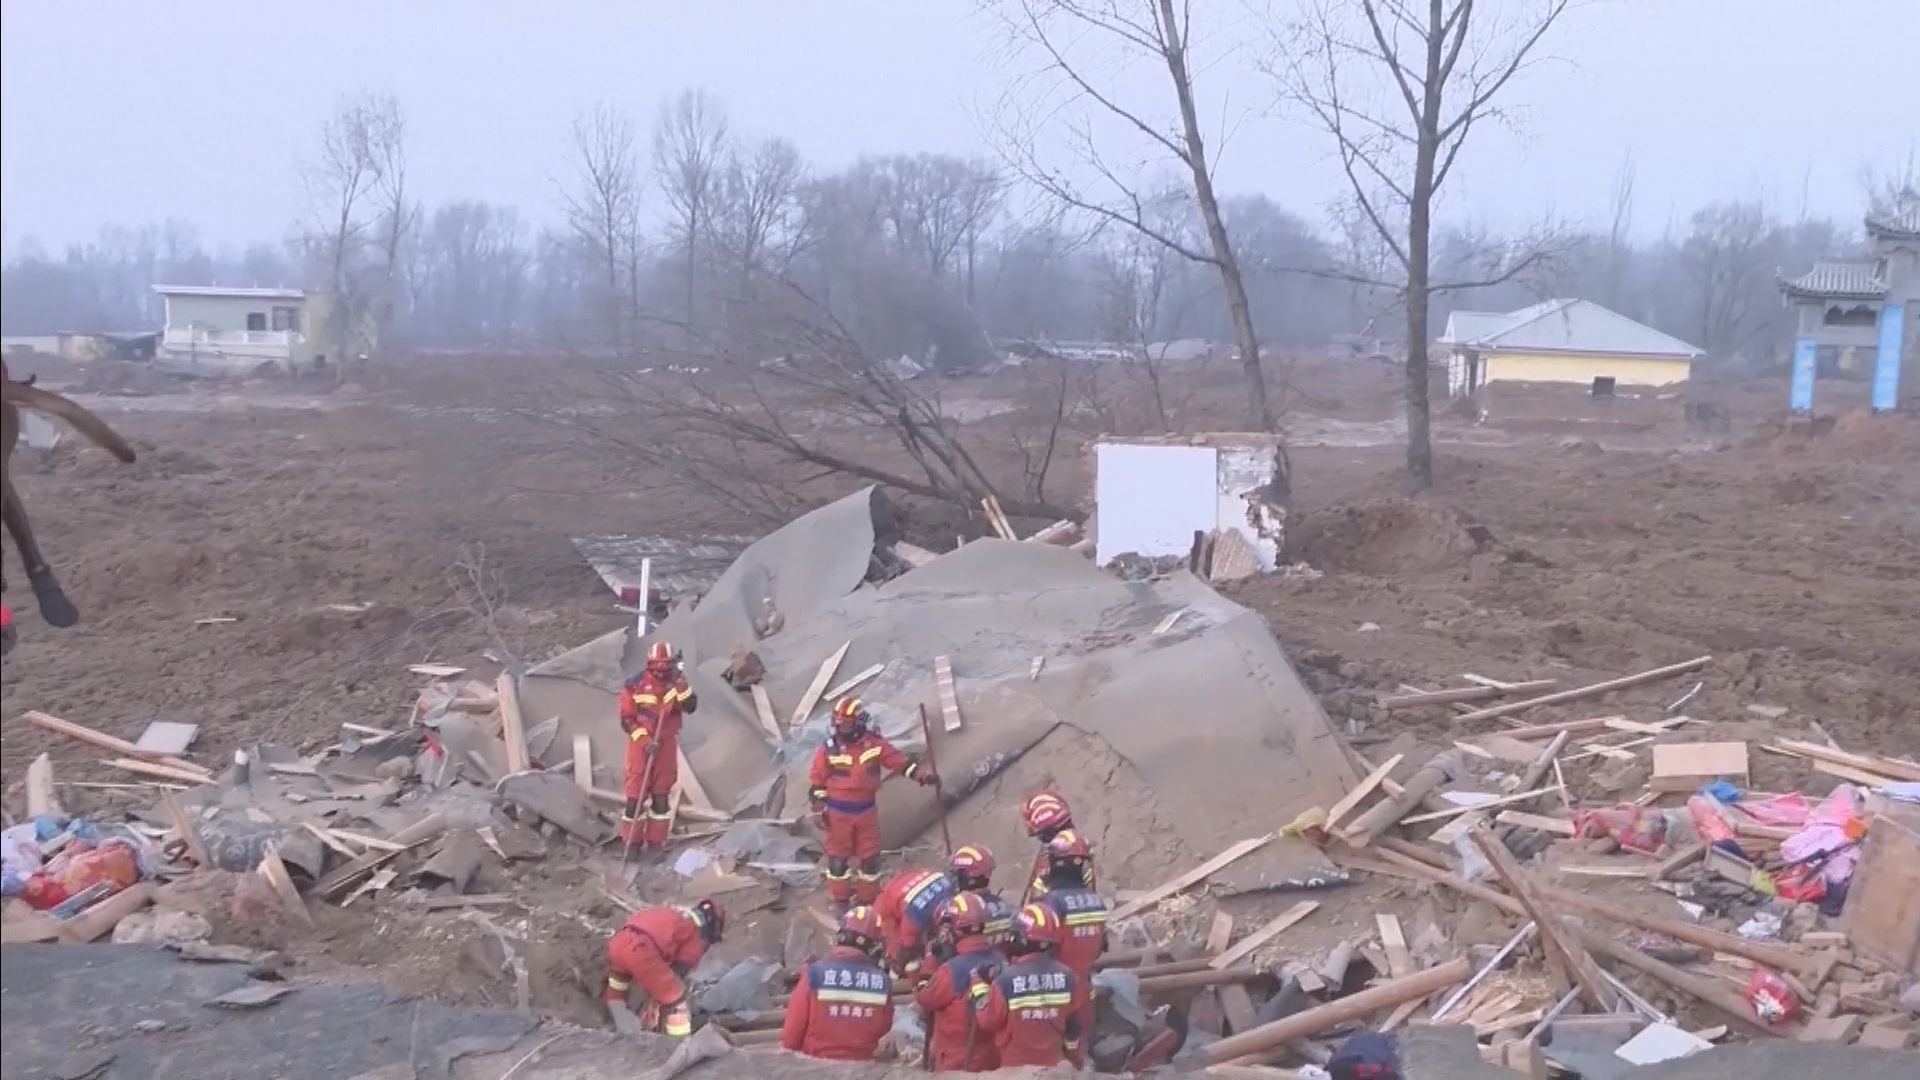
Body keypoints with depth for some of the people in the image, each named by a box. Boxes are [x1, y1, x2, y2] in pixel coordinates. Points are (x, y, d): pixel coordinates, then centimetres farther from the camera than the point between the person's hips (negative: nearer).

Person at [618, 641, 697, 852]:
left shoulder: (678, 680, -2)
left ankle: (656, 841, 20)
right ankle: (631, 841, 6)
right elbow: (626, 719, -9)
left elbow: (691, 707, -14)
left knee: (662, 793, 10)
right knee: (636, 793, -4)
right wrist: (644, 740, -17)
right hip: (641, 744, -3)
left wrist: (680, 686, -26)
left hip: (667, 744, 3)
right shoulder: (636, 684, -12)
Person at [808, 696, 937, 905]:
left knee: (870, 856, 10)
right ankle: (839, 900, 26)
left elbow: (900, 761, -5)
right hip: (838, 811, -2)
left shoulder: (875, 744, -8)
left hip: (866, 811, 2)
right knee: (838, 856, 7)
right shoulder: (829, 748, -11)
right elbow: (816, 781, -5)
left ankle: (869, 900, 28)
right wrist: (819, 810, -8)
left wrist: (923, 775, -17)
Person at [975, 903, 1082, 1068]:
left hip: (1016, 1066, -4)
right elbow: (1073, 1025, 4)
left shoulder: (1006, 979, -22)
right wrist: (1071, 1055, 20)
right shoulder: (1066, 977, -8)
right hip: (1053, 1064, 4)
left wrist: (979, 984, 1)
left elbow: (988, 1022, -10)